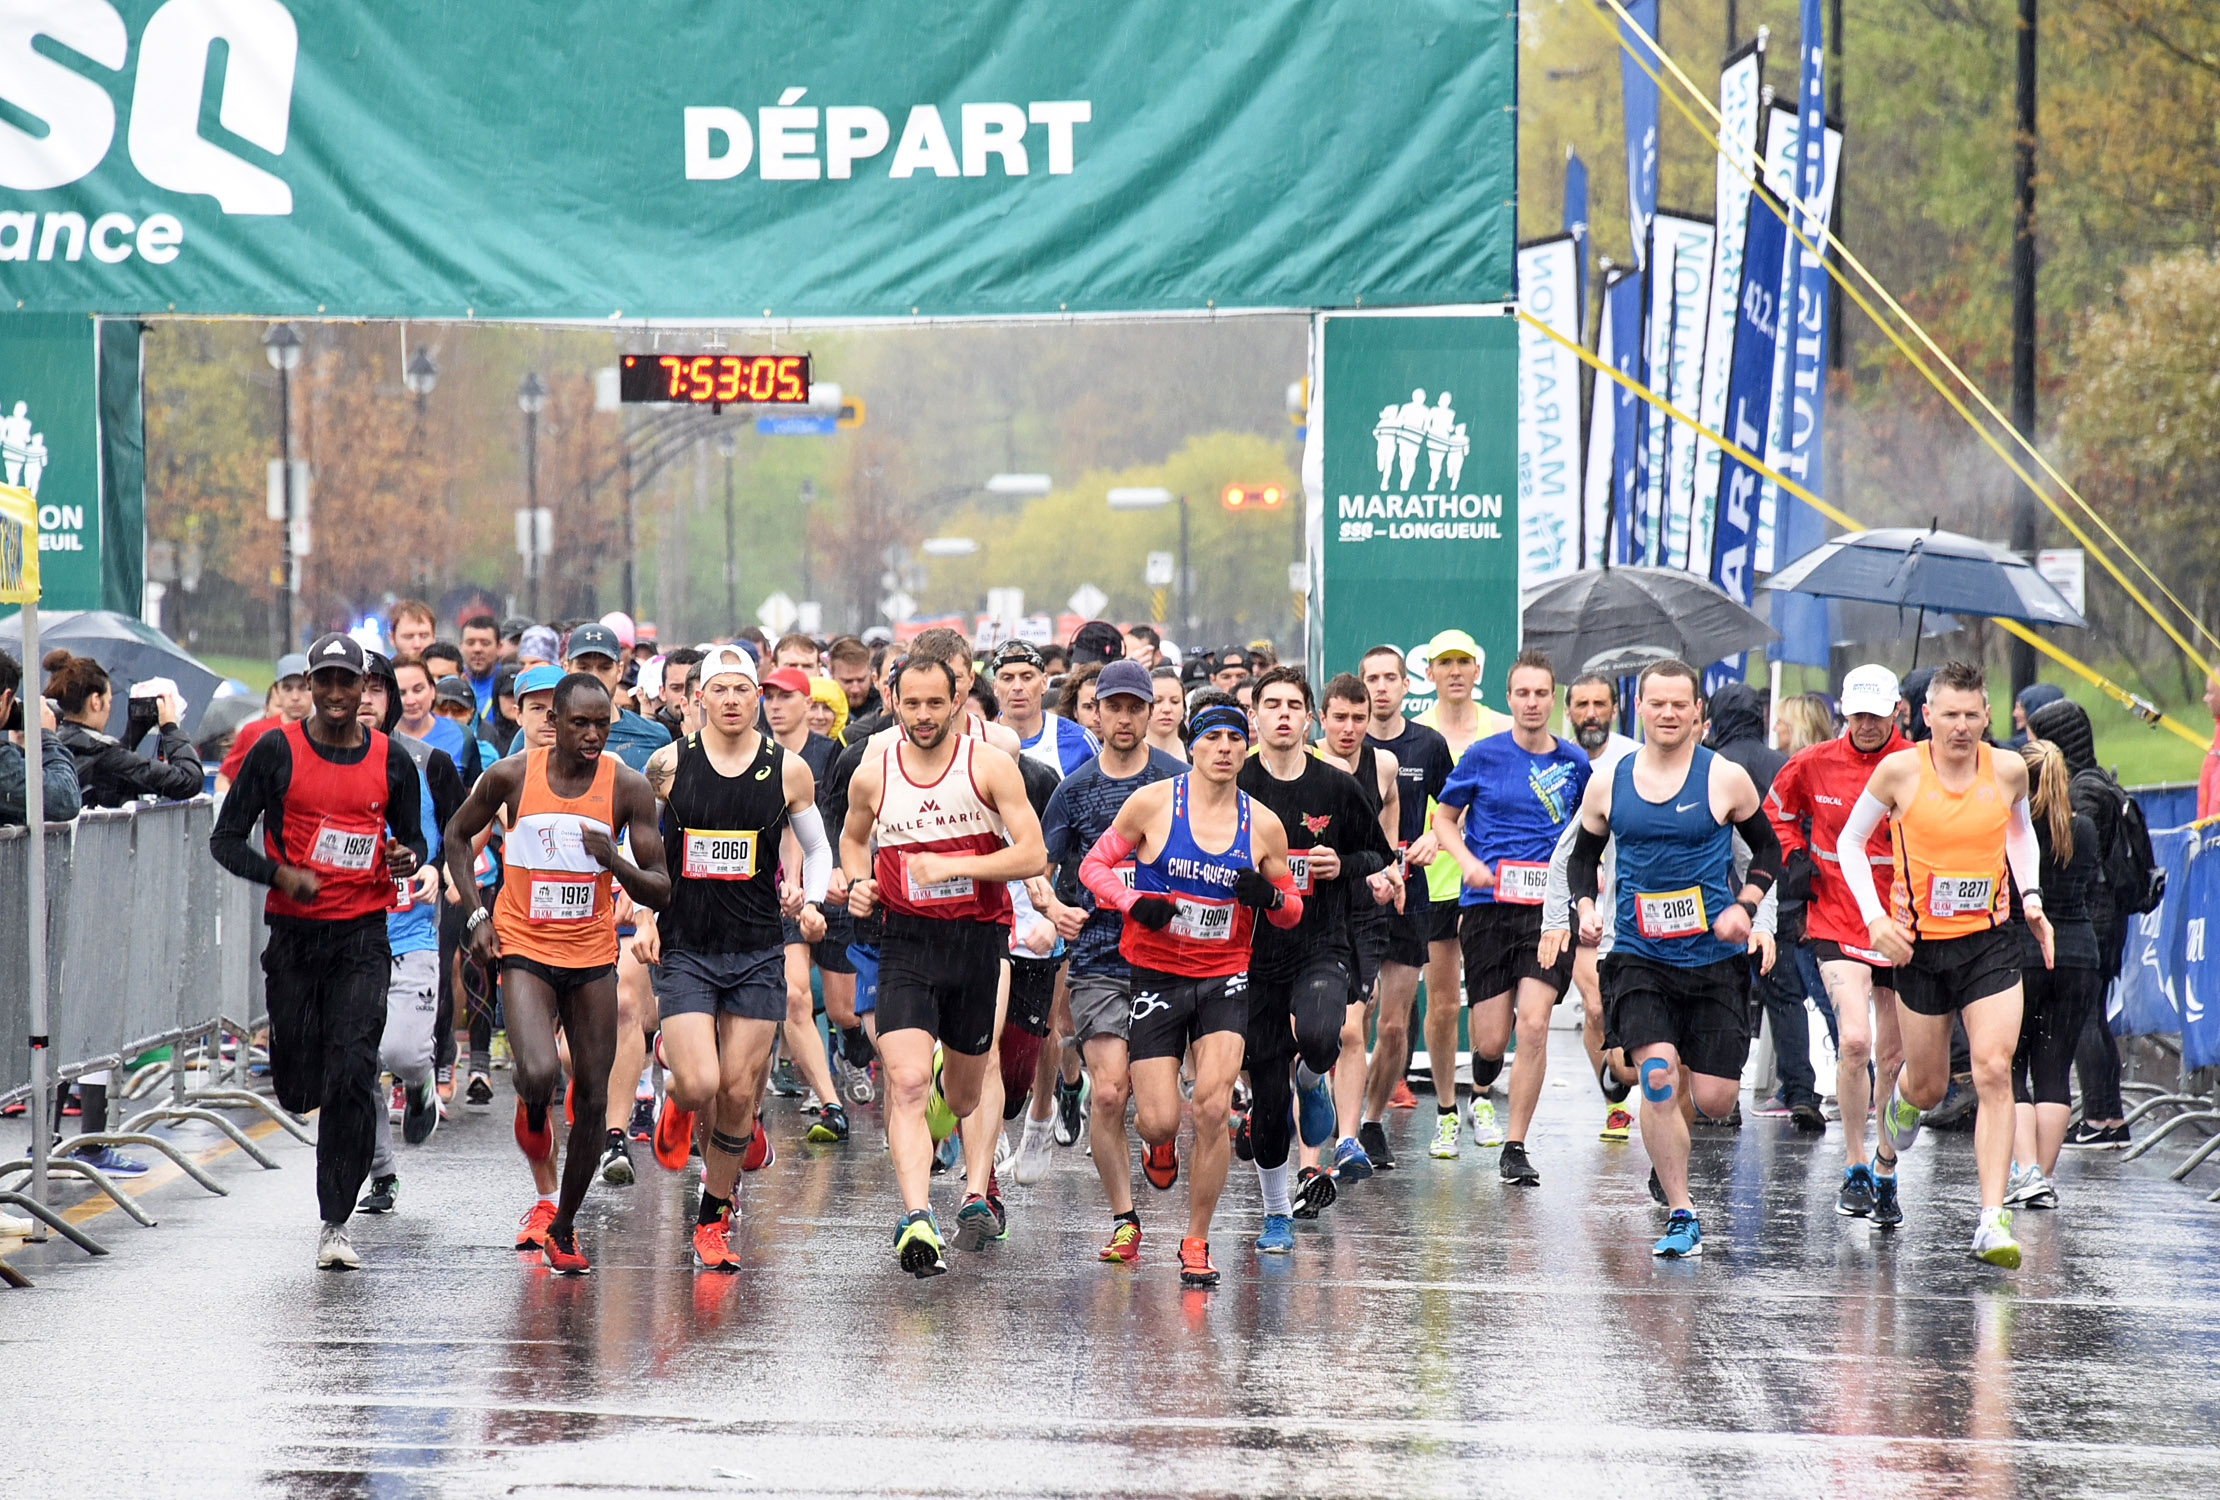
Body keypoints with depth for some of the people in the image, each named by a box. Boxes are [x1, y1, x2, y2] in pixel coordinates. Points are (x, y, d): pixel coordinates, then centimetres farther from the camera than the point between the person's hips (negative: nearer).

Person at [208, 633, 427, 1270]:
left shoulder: (392, 761, 5)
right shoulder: (276, 751, 0)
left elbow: (413, 835, 19)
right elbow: (225, 839, 1)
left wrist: (409, 856, -5)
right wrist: (281, 874, -15)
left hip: (362, 935, -1)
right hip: (293, 933, 1)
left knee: (351, 1079, -13)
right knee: (298, 1088, 4)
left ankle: (336, 1223, -8)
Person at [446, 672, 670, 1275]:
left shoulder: (628, 787, -7)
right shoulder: (512, 775, -8)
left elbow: (660, 893, -5)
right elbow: (457, 835, 10)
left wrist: (617, 863, -25)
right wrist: (476, 915, 0)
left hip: (593, 956, 2)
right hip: (523, 949, -2)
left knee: (592, 1100, 4)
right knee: (539, 1074, -24)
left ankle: (563, 1228, 21)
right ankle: (532, 1110, 14)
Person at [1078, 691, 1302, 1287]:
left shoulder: (1263, 824, 1)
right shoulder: (1153, 803, -5)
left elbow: (1291, 910, 11)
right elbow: (1094, 865, 3)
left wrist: (1268, 896, -13)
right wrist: (1134, 902, -15)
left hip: (1225, 980, 1)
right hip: (1155, 975, -1)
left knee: (1211, 1108, -17)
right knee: (1159, 1123, -6)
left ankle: (1197, 1242, -1)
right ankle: (1159, 1145, 36)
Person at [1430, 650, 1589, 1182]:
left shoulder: (1574, 762, 6)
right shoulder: (1483, 755, 0)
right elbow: (1443, 818, 10)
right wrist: (1468, 862, -8)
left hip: (1549, 905, 1)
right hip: (1488, 904, -1)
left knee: (1534, 1023, -14)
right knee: (1492, 1037, -2)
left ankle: (1515, 1148, -4)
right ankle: (1480, 1089, 37)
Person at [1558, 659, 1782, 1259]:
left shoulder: (1726, 779, -3)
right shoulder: (1607, 783, 3)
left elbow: (1768, 849, 10)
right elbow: (1583, 854, 18)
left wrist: (1744, 907, -5)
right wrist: (1584, 908, 0)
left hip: (1715, 958, 0)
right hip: (1639, 957, 0)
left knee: (1714, 1101, -3)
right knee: (1658, 1078, -18)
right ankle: (1681, 1216, -9)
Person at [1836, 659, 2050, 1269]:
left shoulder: (2008, 770, -2)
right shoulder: (1900, 770, -9)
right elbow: (1850, 841, 3)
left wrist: (2030, 896, 6)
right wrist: (1875, 917, -8)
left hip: (1991, 943, 1)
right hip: (1919, 945, -1)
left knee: (1994, 1073, -14)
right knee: (1929, 1085, 11)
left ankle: (1992, 1221, -15)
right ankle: (1899, 1102, 51)